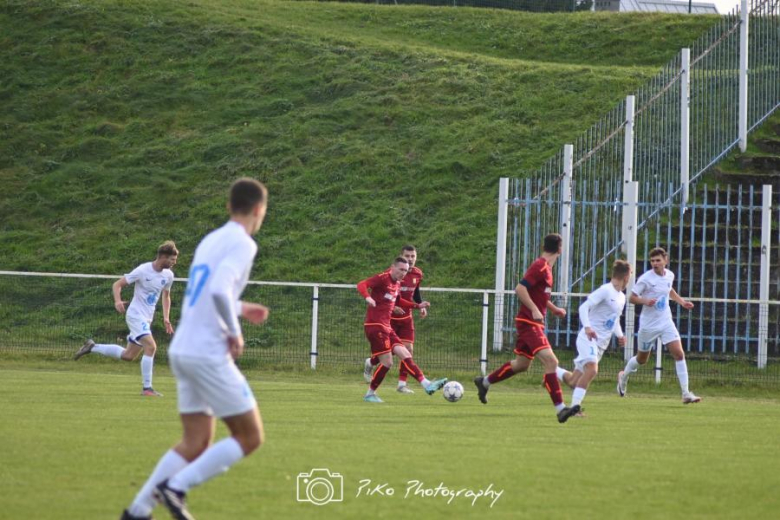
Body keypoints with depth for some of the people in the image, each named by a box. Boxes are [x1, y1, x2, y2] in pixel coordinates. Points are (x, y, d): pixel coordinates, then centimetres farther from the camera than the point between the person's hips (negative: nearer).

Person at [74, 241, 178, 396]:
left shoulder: (168, 275, 3)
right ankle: (147, 388, -18)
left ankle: (92, 347, 28)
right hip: (136, 315, -8)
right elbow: (117, 285, -10)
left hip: (147, 319, 8)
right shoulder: (143, 270, -16)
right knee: (151, 346, -23)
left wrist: (166, 318, 12)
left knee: (128, 356, 12)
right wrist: (117, 301, -30)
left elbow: (166, 295, 23)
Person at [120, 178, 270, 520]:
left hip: (182, 350, 9)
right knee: (250, 437, 1)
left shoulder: (210, 240, 17)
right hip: (209, 354, -9)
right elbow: (219, 290, -25)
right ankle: (176, 487, -9)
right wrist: (235, 332, -13)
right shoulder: (242, 244, -10)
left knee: (195, 444, 11)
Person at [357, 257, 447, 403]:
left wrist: (418, 306, 27)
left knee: (405, 355, -3)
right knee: (387, 362, -9)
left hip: (386, 327, 8)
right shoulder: (383, 278, -10)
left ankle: (427, 384, -9)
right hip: (375, 326, -8)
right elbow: (362, 285, -22)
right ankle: (370, 394, 1)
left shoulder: (397, 284, 16)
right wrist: (367, 297, -42)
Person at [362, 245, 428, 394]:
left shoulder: (418, 274, 1)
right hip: (390, 317, -5)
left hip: (406, 317, 5)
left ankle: (402, 383, 2)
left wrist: (421, 306, 0)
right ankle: (370, 363, 31)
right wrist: (392, 307, -27)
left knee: (408, 349, -6)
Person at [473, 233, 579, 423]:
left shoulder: (546, 268, 15)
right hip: (529, 322, -10)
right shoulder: (540, 266, -16)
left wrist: (554, 309, 19)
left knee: (522, 364, 21)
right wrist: (535, 310, -29)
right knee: (551, 361, -19)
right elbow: (520, 288, -23)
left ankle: (484, 382, 38)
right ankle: (560, 409, -25)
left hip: (532, 323, 10)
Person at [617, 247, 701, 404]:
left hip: (666, 323, 4)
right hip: (648, 325, -3)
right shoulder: (645, 279, -15)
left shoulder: (670, 275, 3)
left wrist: (681, 301, 14)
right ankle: (624, 376, 46)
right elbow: (632, 298, -12)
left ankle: (686, 394, -10)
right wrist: (645, 301, -30)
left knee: (679, 354, -12)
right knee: (642, 359, 14)